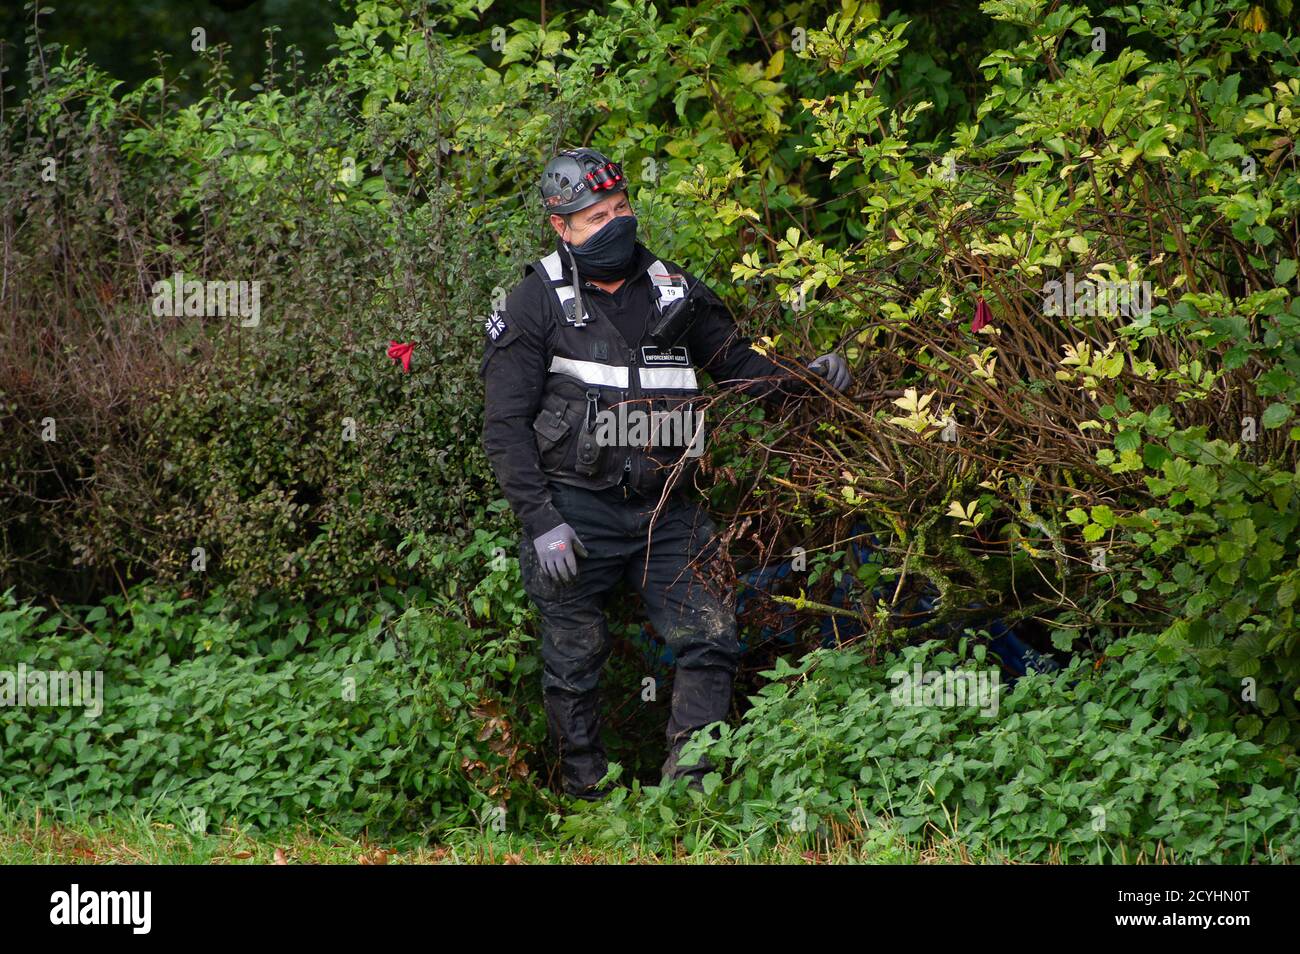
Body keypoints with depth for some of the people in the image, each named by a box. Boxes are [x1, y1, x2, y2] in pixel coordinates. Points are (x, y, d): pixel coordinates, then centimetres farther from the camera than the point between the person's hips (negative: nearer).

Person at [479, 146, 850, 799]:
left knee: (711, 641, -8)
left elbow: (739, 365, 16)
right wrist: (540, 523, -13)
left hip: (665, 512, 3)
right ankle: (590, 801, 18)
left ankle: (686, 790, -2)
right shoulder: (538, 304, -4)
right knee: (574, 667, 3)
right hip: (573, 515, -3)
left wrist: (806, 377, -4)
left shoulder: (673, 292, 8)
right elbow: (505, 426, -6)